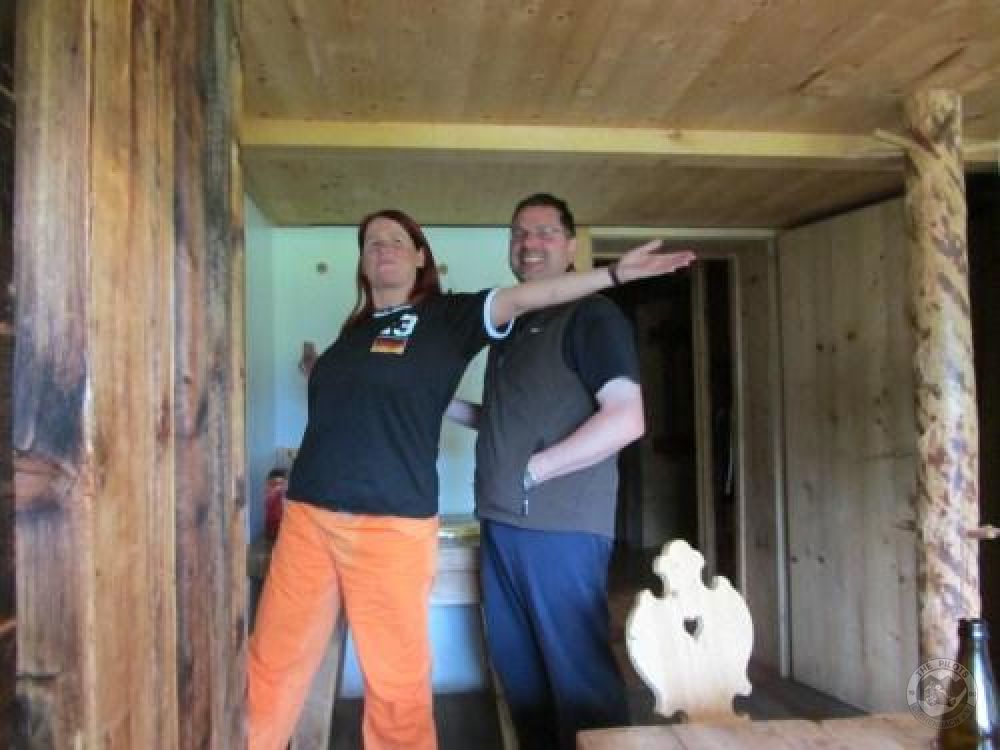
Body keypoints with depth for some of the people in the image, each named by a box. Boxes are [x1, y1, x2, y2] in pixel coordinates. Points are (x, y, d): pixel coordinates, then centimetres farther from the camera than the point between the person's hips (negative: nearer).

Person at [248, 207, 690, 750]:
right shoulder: (354, 329, 17)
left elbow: (522, 297, -8)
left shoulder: (446, 316, 3)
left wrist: (613, 274, -15)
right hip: (308, 514, 5)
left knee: (396, 680, 5)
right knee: (272, 663, 10)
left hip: (391, 524, -4)